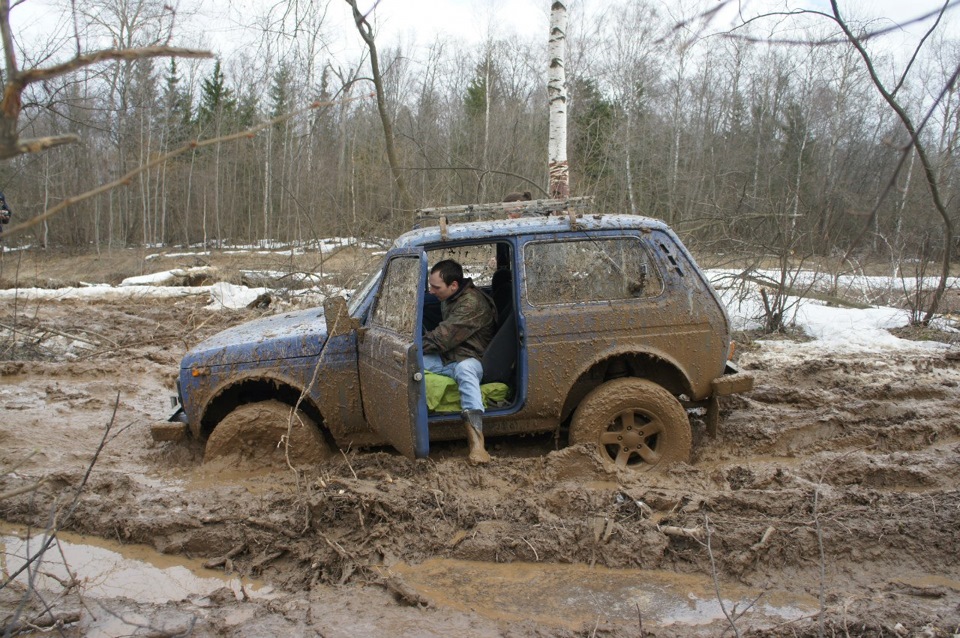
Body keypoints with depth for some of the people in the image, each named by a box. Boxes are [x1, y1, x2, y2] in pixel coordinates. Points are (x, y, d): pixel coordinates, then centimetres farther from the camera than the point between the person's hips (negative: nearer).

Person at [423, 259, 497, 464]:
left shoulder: (472, 303, -21)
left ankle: (476, 440, -59)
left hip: (469, 360, -9)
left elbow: (443, 336, -23)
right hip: (446, 358, 9)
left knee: (465, 369, -44)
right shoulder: (449, 298, 11)